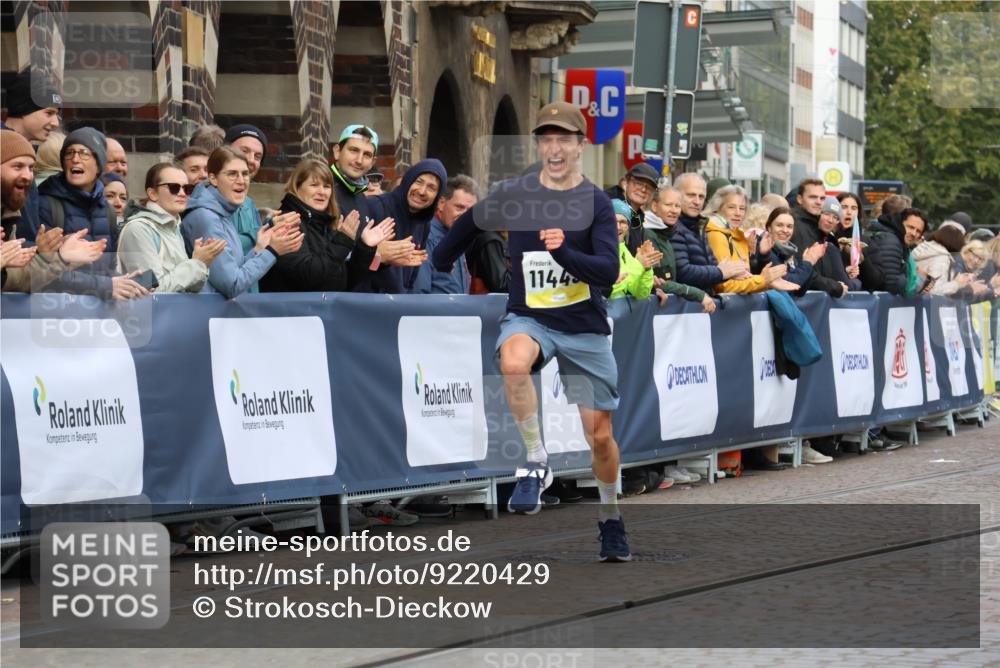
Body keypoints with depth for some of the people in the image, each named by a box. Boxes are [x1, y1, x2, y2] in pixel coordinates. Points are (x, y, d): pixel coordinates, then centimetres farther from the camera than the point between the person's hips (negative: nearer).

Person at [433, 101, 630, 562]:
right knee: (514, 360, -38)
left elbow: (609, 273, -18)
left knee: (600, 436, 4)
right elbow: (469, 223, 18)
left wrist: (563, 252, -34)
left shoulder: (596, 203, -7)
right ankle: (536, 463, -23)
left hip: (585, 328, 0)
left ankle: (611, 518, 31)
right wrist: (437, 269, 27)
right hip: (528, 319, 0)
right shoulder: (512, 196, -2)